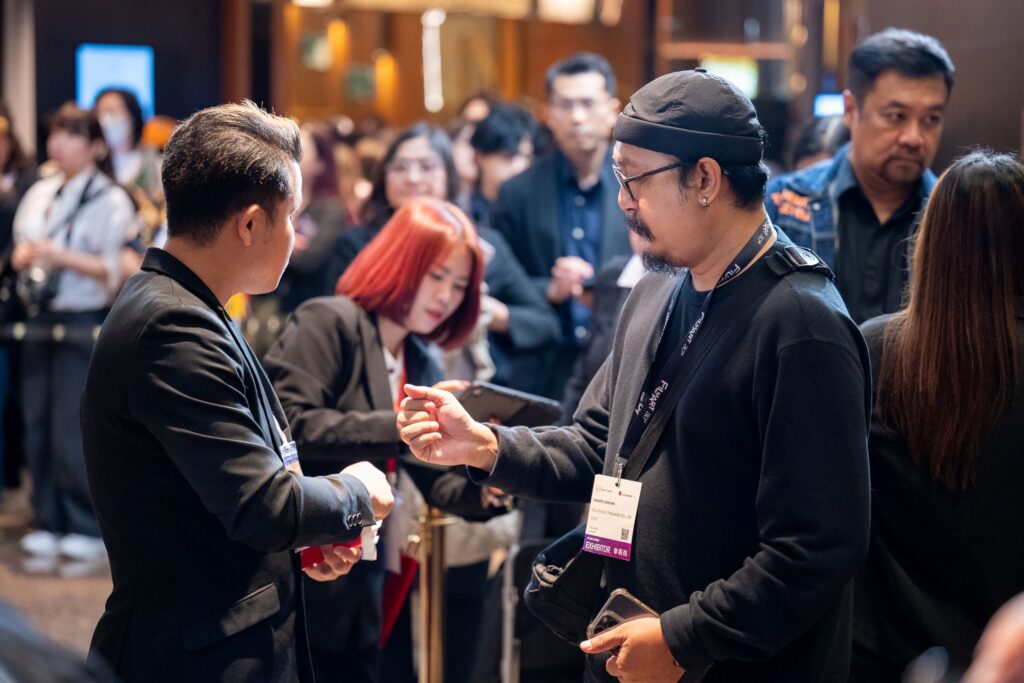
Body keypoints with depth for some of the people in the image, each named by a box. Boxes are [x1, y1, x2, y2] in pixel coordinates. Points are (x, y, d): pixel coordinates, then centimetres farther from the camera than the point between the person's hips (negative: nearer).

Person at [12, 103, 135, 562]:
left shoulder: (110, 200, -5)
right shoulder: (39, 194, 13)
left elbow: (111, 270, -11)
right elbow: (20, 248, 17)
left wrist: (59, 256, -22)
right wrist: (22, 256, -6)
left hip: (83, 322, -6)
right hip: (40, 319, 6)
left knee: (72, 432, -6)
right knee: (37, 425, 6)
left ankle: (87, 527, 6)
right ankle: (49, 522, 15)